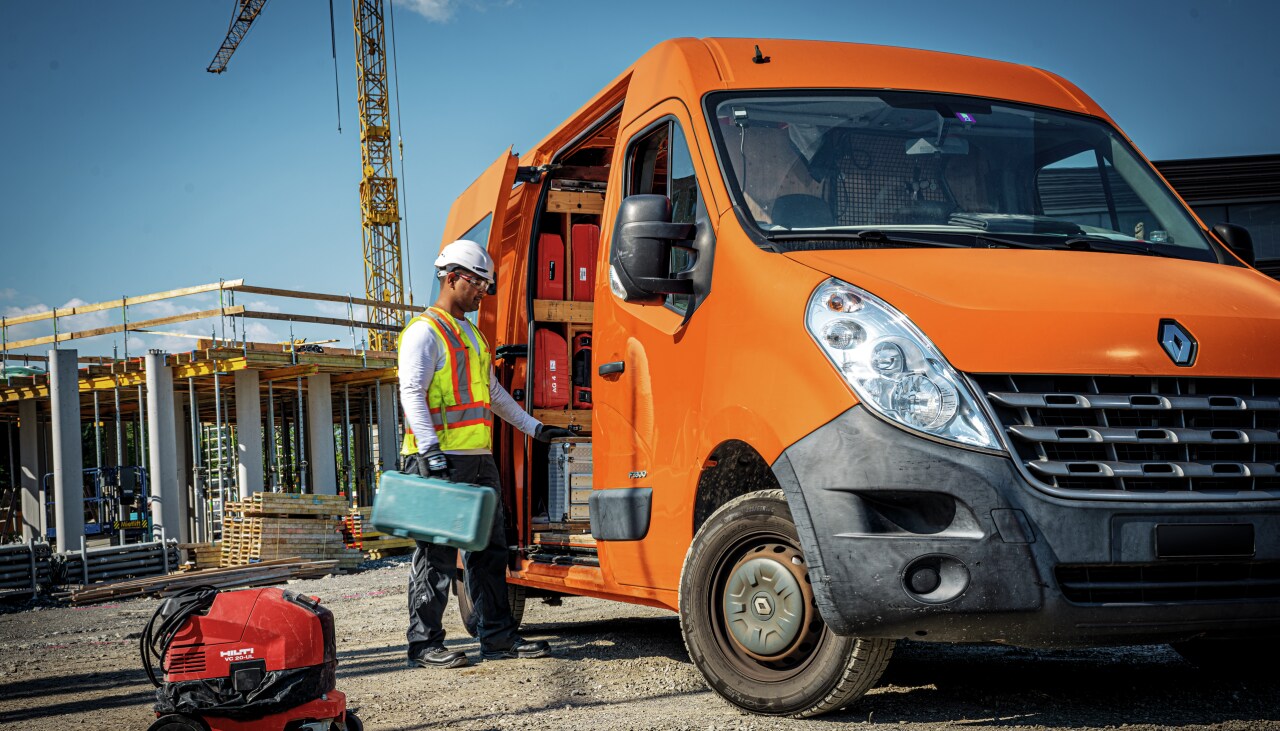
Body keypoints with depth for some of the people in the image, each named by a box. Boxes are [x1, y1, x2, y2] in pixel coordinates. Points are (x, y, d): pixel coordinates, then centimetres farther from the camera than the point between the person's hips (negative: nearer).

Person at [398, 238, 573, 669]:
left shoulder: (472, 335, 22)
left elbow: (494, 393, 30)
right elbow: (412, 394, -14)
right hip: (441, 460, -9)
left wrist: (534, 428, 28)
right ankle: (424, 645, 1)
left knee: (489, 550, 10)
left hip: (479, 459, 9)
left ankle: (498, 636, 16)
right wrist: (430, 451, -24)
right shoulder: (424, 331, -5)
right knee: (437, 554, -5)